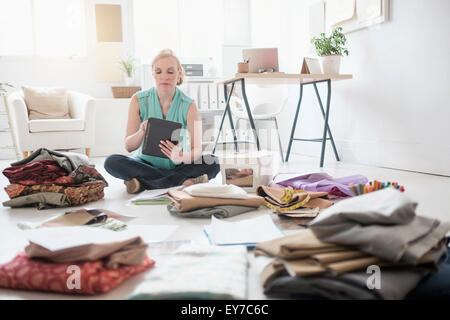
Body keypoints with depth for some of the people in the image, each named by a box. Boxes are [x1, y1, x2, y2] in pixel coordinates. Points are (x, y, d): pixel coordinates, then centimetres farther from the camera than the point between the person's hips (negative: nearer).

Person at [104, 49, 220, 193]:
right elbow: (128, 146, -11)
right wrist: (142, 132, -34)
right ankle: (182, 180, -26)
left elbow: (197, 149, -20)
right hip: (146, 163, 1)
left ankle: (144, 184, -27)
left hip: (176, 166, 0)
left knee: (213, 163, -26)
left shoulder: (188, 105, -10)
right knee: (112, 162, -26)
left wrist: (181, 158, -43)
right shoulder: (139, 100, -7)